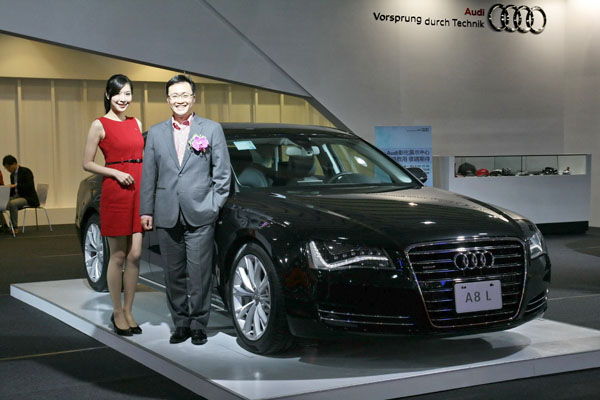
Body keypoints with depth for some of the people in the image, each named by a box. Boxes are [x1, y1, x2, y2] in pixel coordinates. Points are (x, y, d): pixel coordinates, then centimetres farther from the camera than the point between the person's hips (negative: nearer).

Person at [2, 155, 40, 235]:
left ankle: (15, 227, -26)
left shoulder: (26, 171, -10)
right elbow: (12, 190, 18)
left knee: (12, 203, -34)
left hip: (28, 198, -8)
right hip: (16, 196, 8)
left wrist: (15, 185, -28)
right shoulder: (12, 175, 14)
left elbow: (30, 186, -22)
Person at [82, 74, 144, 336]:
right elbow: (87, 163, -3)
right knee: (118, 256, 1)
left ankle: (128, 311, 15)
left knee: (135, 255, 5)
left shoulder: (136, 123, 14)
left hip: (138, 190, 5)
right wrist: (117, 173, -14)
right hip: (114, 192, -5)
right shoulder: (100, 125, -3)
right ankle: (117, 313, 12)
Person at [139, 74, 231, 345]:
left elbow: (223, 172, 4)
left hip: (200, 216, -3)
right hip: (167, 217, 3)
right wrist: (146, 210, 5)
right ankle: (181, 323, 20)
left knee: (199, 274, -1)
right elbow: (148, 176, 11)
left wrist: (214, 205, -3)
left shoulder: (212, 129, 5)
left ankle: (199, 325, 10)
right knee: (173, 274, 9)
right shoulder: (155, 133, 12)